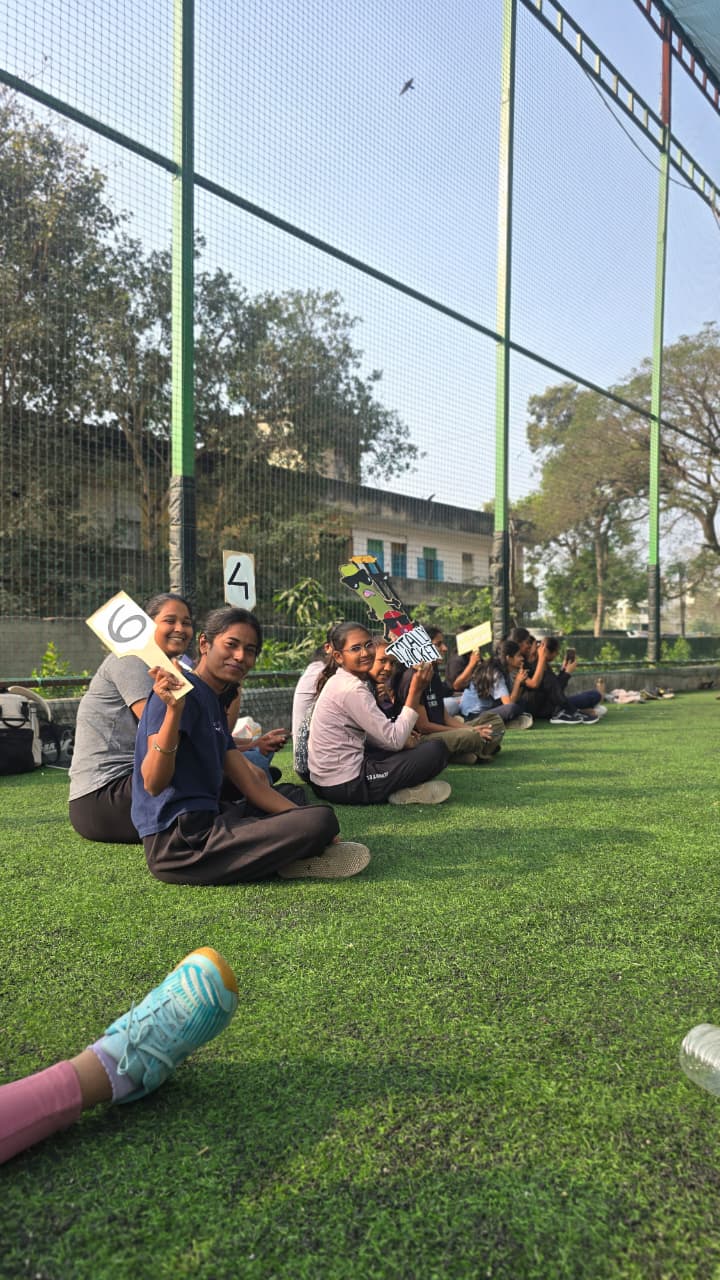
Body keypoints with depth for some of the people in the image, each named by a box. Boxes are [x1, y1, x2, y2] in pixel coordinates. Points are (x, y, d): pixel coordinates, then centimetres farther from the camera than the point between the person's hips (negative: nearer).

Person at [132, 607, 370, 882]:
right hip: (180, 845, -11)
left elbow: (250, 784, 13)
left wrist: (317, 831, 6)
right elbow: (153, 784, -23)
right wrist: (174, 711, -36)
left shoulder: (213, 703, 17)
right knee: (322, 818, -21)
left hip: (205, 822, 11)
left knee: (293, 793, 30)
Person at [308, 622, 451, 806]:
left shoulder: (341, 681, 12)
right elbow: (394, 740, -19)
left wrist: (403, 737, 0)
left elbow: (374, 736, 13)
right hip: (345, 785, -10)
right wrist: (416, 691, -18)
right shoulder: (352, 689, -18)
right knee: (437, 750, -12)